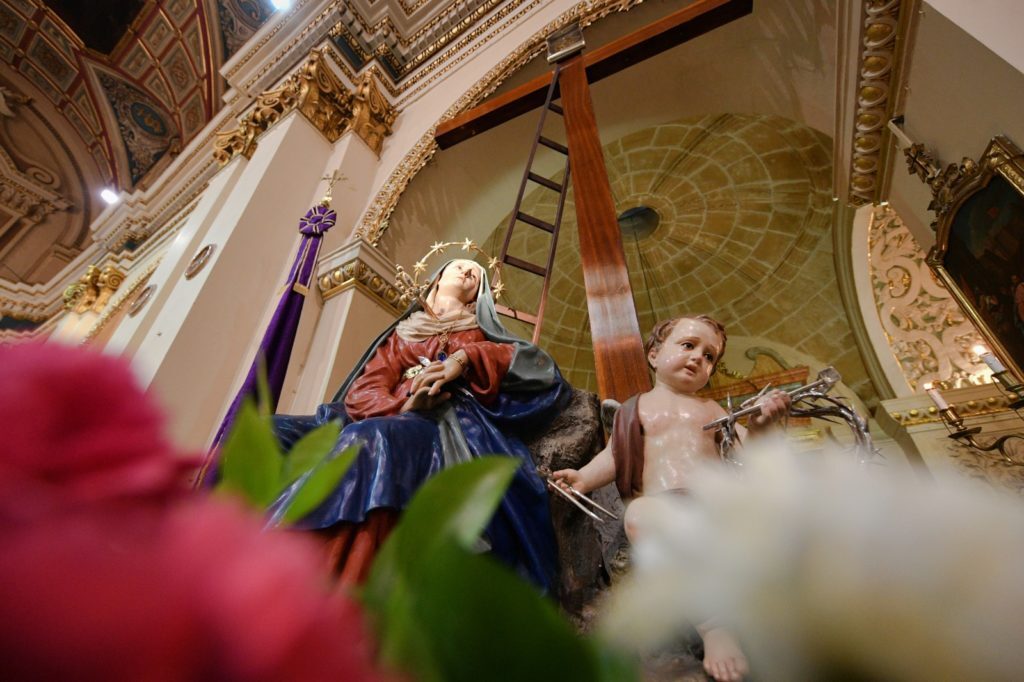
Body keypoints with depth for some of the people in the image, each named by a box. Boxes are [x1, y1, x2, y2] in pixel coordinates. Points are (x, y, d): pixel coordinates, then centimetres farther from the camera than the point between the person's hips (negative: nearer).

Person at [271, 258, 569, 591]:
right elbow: (363, 391, 13)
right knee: (268, 434, -22)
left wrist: (466, 357, -10)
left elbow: (542, 368, 5)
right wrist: (401, 406, -12)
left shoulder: (482, 332, 24)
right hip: (392, 420, 4)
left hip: (448, 424, -3)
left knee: (370, 441, -36)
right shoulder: (401, 333, 29)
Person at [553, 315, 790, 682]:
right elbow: (614, 454, 15)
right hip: (661, 503, -2)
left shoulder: (709, 407, 23)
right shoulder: (635, 408, 17)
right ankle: (713, 625, -31)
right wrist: (584, 477, -2)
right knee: (638, 515, -36)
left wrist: (758, 425, -7)